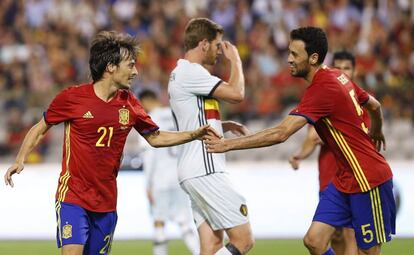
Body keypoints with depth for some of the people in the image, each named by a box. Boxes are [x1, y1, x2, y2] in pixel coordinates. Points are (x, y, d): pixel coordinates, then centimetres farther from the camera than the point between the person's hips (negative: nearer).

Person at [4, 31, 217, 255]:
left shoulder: (129, 104, 5)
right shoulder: (72, 97, -7)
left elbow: (156, 138, 17)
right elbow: (40, 129, 5)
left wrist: (195, 134, 7)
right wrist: (20, 160, -7)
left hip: (106, 201, 5)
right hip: (72, 195, -5)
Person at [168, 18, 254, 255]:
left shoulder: (182, 73, 21)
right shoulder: (190, 72, -12)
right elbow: (236, 93, -19)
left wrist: (225, 125, 12)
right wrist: (235, 59, -2)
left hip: (198, 171, 11)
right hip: (205, 171, -11)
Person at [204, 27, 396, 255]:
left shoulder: (322, 89, -23)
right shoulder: (337, 76, 6)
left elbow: (280, 134, -30)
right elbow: (374, 106, 22)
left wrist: (228, 144, -27)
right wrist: (375, 134, 43)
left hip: (368, 180, -9)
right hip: (344, 179, 9)